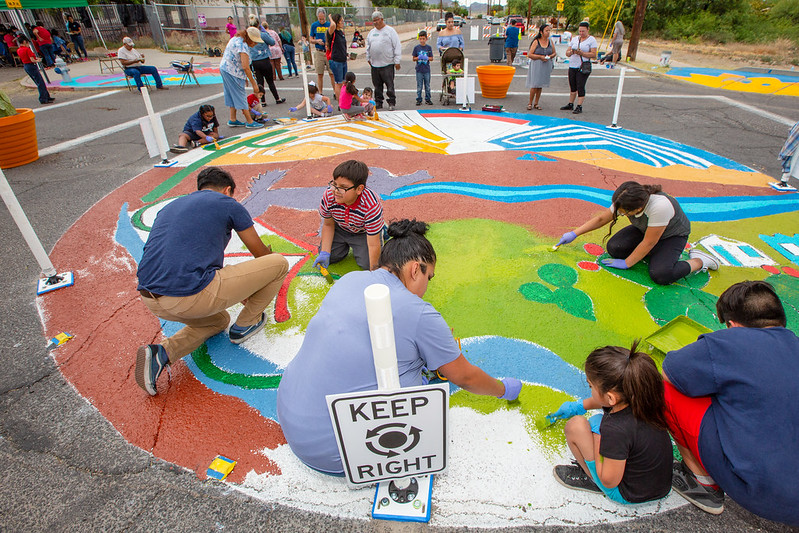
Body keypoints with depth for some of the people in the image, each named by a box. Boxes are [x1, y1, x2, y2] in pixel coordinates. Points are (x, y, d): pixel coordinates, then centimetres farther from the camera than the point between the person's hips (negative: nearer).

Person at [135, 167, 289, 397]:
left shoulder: (170, 206, 26)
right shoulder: (228, 204, 8)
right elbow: (260, 253, 18)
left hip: (150, 299, 8)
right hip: (192, 297, -8)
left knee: (219, 319, 36)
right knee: (279, 263, 4)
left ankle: (161, 353, 12)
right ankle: (245, 324, 20)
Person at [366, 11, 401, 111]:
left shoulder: (390, 30, -1)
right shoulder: (372, 32, 15)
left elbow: (397, 46, -4)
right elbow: (368, 46, 25)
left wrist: (397, 61, -9)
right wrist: (368, 58, 18)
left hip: (388, 63, -5)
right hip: (374, 64, 5)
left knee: (389, 84, -5)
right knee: (377, 85, 8)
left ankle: (391, 103, 3)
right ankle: (378, 102, 17)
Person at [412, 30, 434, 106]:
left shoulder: (428, 47, 3)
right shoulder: (416, 47, 2)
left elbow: (431, 58, 4)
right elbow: (413, 59, 4)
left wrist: (427, 58, -16)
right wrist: (418, 58, -16)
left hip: (426, 70, 1)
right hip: (419, 70, 0)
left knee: (427, 85, 7)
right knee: (419, 86, 3)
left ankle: (428, 99, 17)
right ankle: (419, 100, 10)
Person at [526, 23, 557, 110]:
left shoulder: (550, 41, 8)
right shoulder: (536, 42, -5)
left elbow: (554, 53, 14)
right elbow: (529, 55, -8)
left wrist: (549, 56, -7)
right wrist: (540, 57, -16)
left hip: (546, 66, 4)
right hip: (536, 65, -4)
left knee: (541, 85, 6)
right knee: (534, 85, -9)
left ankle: (536, 103, 14)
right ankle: (530, 103, 4)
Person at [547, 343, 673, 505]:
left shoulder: (616, 430, -36)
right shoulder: (636, 397, -15)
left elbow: (610, 481, -21)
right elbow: (605, 401, 10)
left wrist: (596, 434, -16)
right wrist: (578, 406, 24)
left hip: (629, 495, -7)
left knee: (575, 425, -14)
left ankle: (592, 480, 9)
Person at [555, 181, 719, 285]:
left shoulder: (660, 206, -42)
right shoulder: (626, 202, -23)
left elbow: (649, 242, -32)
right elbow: (601, 218, -8)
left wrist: (626, 263, -24)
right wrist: (574, 233, -11)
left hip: (673, 235, -6)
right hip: (645, 229, 6)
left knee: (660, 275, -30)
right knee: (613, 248, -19)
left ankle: (699, 261, -3)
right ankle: (655, 253, 4)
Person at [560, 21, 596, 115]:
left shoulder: (591, 40, 0)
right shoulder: (574, 39, 13)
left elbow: (593, 54, -8)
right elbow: (567, 53, 10)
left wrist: (581, 53, -18)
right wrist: (571, 52, -13)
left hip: (583, 67, -5)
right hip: (572, 66, 5)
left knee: (580, 87, -9)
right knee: (572, 86, 11)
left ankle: (579, 106, -6)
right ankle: (570, 105, 22)